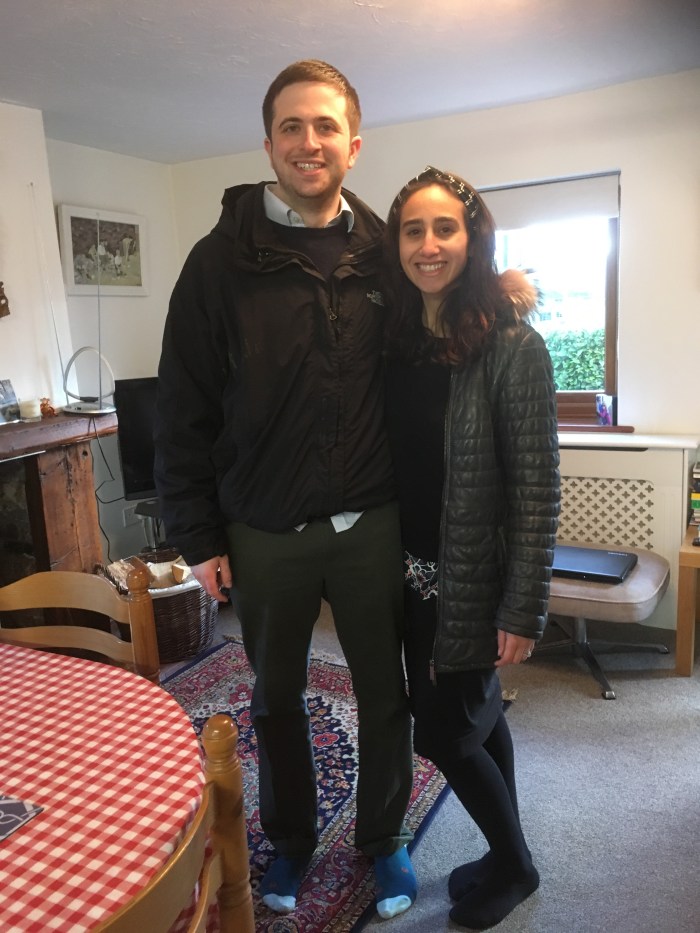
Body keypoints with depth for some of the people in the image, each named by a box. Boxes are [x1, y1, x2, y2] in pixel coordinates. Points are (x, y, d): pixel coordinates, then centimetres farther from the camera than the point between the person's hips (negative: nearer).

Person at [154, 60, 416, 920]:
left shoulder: (384, 254, 0)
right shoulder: (221, 260, -5)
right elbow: (183, 409, -5)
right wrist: (197, 536, -5)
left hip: (372, 526, 1)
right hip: (264, 533, 0)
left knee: (385, 696, 15)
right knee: (277, 698, 19)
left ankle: (383, 838, 43)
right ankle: (291, 839, 45)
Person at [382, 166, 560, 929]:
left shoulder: (511, 345, -15)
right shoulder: (394, 337, 2)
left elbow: (536, 487, -15)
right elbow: (386, 462, 5)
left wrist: (523, 609, -16)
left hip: (475, 580, -5)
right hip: (413, 575, 6)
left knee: (443, 732, 4)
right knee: (475, 717, 20)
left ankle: (513, 865, 34)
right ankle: (505, 857, 44)